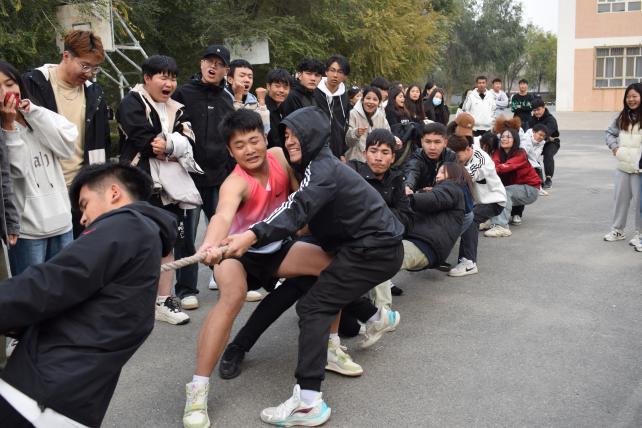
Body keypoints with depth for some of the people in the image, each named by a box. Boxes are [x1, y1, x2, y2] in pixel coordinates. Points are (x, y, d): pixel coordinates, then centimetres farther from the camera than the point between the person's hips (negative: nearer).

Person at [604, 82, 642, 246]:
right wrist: (613, 146, 4)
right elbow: (610, 132, 21)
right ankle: (617, 230, 27)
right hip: (622, 166, 5)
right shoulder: (622, 117, 9)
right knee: (620, 198, 14)